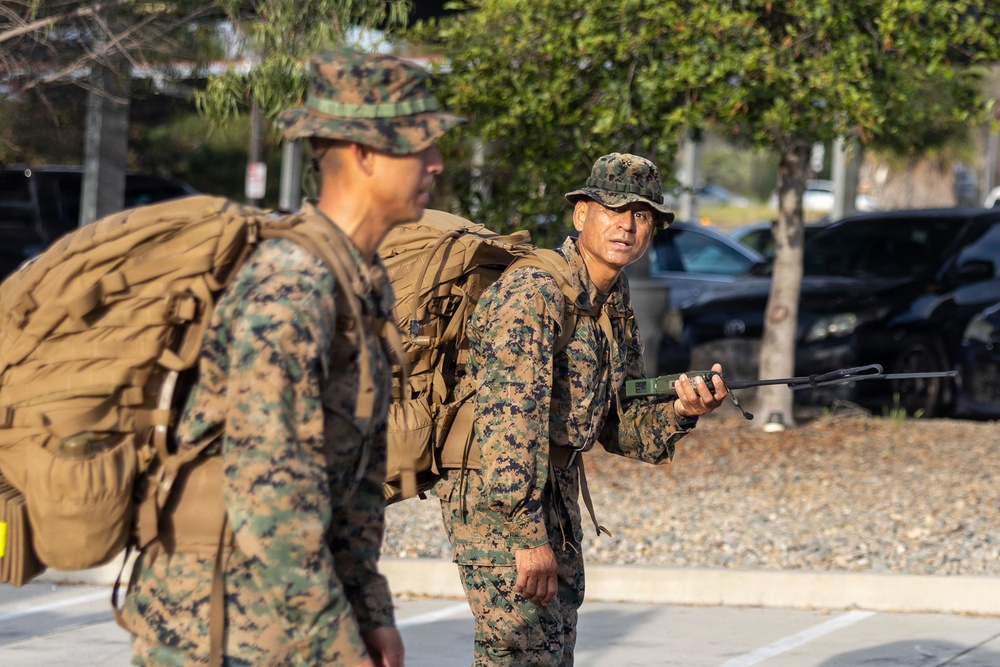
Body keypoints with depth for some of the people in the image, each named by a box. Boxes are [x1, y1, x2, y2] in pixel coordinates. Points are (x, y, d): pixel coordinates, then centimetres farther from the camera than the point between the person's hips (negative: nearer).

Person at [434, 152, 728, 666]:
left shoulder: (616, 307, 11)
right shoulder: (531, 294, -19)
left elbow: (619, 427, 16)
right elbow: (509, 417, -26)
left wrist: (679, 412, -6)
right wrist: (527, 535, -30)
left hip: (555, 489, 10)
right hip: (495, 492, -10)